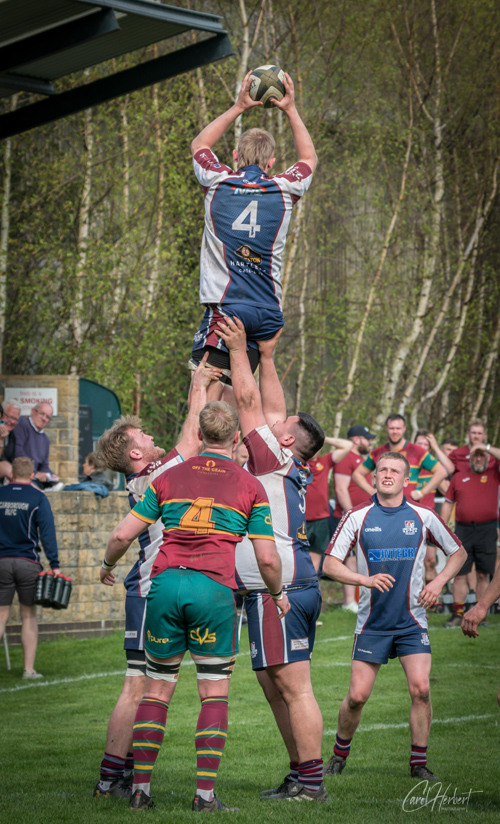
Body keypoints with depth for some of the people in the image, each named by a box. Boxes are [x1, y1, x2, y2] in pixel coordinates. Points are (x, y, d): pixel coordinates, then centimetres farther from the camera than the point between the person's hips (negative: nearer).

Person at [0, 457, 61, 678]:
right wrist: (54, 565, -11)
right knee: (29, 616, 7)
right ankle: (29, 670, 6)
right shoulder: (38, 498, -2)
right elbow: (47, 532, -9)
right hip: (28, 562, -1)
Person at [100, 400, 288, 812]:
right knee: (215, 692, 6)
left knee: (158, 688, 10)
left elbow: (123, 535, 9)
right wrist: (279, 595, 23)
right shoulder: (250, 486, 8)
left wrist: (107, 566, 29)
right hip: (215, 589, -2)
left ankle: (141, 789, 7)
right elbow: (268, 560, 4)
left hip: (165, 582, 2)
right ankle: (205, 793, -1)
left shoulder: (170, 477, 12)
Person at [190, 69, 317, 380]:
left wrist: (238, 107, 30)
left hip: (224, 307, -3)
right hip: (268, 313, 3)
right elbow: (310, 158, 31)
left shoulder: (218, 182, 4)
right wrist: (291, 110, 34)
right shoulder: (283, 189, 7)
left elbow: (199, 144, 28)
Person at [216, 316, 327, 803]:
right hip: (290, 589, 10)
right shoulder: (292, 471, 16)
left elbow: (249, 401, -4)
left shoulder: (274, 460, -5)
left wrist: (238, 350, 5)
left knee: (293, 687, -10)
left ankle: (311, 782, -10)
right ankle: (301, 776, 16)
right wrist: (266, 355, 28)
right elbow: (268, 406, 25)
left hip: (278, 593, -10)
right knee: (277, 689, 13)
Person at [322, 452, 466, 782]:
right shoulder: (358, 517, -2)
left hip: (412, 621, 0)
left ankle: (419, 763, 1)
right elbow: (330, 564, -2)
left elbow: (458, 553, 14)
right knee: (357, 695, -3)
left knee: (420, 688, -13)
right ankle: (340, 753, 22)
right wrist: (366, 579, -17)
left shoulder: (423, 516, 1)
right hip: (372, 622, 0)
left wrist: (438, 583, -2)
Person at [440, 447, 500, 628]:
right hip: (463, 529, 1)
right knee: (459, 573, -1)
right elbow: (448, 503, 15)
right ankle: (458, 614, 2)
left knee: (483, 574, 2)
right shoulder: (459, 477, 12)